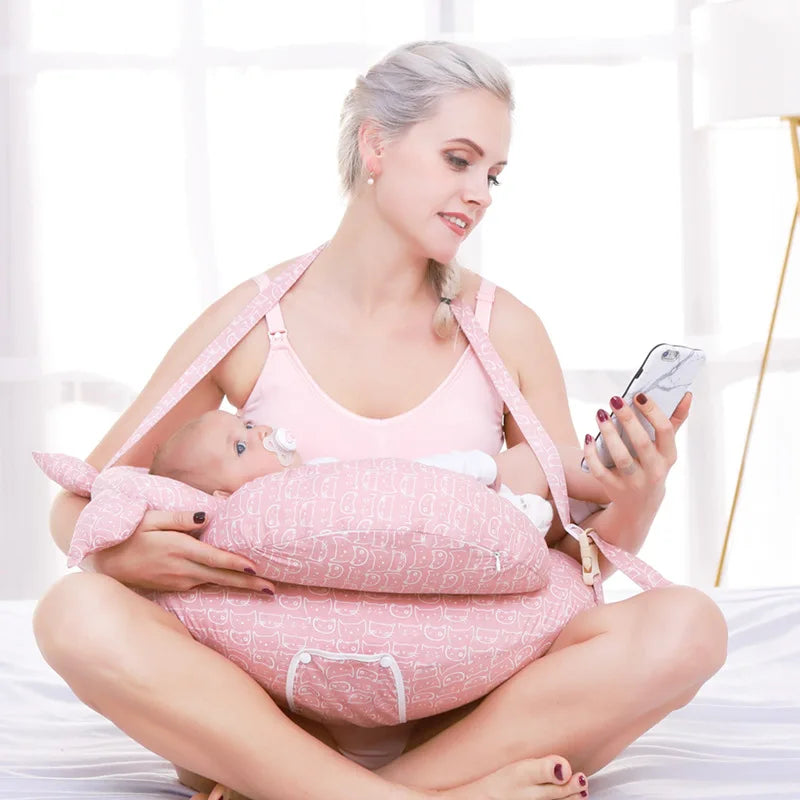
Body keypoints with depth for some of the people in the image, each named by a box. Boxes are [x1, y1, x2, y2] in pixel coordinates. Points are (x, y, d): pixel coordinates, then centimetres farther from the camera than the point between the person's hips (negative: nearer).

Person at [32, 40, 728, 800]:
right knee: (77, 611, -26)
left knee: (686, 625, -24)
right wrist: (118, 549, -20)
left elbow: (576, 560, 7)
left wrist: (634, 501, -16)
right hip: (281, 696, -1)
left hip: (459, 701, 2)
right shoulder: (249, 324, -2)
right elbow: (76, 503, 4)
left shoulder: (504, 330, 2)